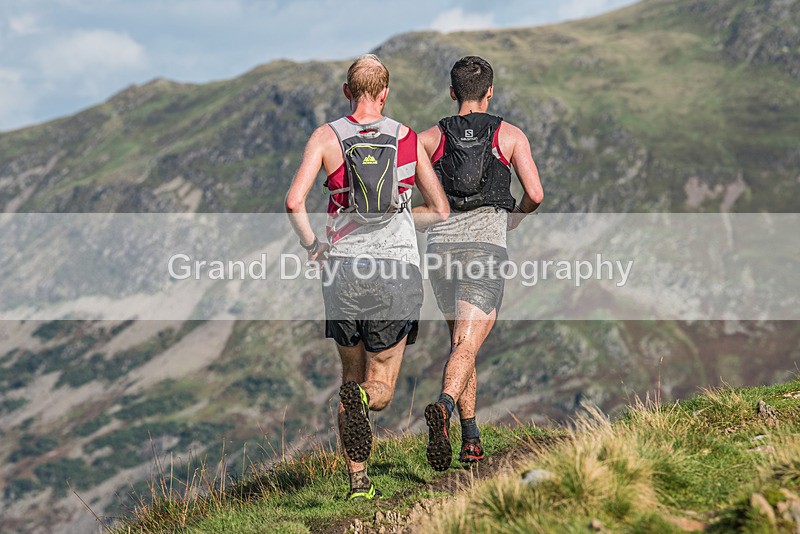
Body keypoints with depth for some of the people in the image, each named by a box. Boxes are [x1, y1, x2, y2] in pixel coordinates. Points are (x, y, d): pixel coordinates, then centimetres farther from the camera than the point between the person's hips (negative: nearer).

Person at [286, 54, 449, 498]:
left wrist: (311, 246, 4)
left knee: (351, 375, 18)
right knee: (381, 388, 7)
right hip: (397, 269, 0)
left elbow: (294, 202, -12)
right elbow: (440, 211, 9)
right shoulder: (408, 139, 4)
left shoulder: (327, 137, 0)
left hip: (343, 267, 1)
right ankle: (363, 399, -30)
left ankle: (358, 479, 13)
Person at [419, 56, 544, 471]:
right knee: (467, 347, -12)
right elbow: (535, 194, -1)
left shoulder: (430, 138, 11)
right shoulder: (510, 135, 8)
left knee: (461, 341, 18)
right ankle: (442, 408, -41)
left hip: (441, 243, 3)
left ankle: (471, 440, 16)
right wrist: (515, 216, 21)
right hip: (485, 244, -3)